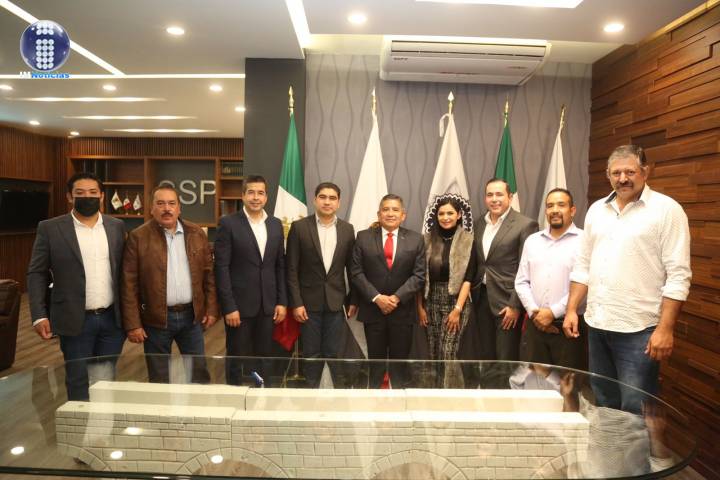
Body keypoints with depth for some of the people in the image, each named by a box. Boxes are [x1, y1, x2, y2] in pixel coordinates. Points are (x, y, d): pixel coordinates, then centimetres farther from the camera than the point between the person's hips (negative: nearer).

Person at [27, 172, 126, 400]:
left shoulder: (117, 226, 5)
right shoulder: (50, 228, -3)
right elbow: (36, 274, -1)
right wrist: (39, 316, -9)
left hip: (112, 318, 2)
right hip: (75, 320, -2)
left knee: (107, 382, 12)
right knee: (78, 382, 8)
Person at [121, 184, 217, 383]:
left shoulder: (197, 233, 3)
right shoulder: (138, 237, -6)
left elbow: (209, 273, 6)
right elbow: (129, 284, -7)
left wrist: (211, 309, 2)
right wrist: (133, 324, -9)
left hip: (191, 315, 2)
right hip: (156, 318, -2)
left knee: (199, 374, 13)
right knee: (159, 380, 12)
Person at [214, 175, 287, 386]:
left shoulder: (276, 224, 8)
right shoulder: (228, 223, -6)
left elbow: (280, 266, 10)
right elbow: (221, 267, -9)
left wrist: (282, 301, 5)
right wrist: (229, 307, -13)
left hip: (268, 305, 4)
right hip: (239, 305, -4)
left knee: (263, 359, 13)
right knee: (237, 360, 7)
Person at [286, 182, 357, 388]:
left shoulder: (347, 229, 4)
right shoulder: (299, 227, -4)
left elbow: (352, 268, 8)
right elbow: (292, 269, -5)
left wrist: (353, 300, 5)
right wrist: (296, 303, -10)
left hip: (336, 301, 2)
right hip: (309, 301, -2)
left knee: (333, 354, 8)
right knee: (311, 355, 8)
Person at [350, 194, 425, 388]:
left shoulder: (416, 239, 3)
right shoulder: (364, 237, 3)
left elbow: (419, 275, -2)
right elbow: (356, 272, -2)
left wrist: (397, 297, -13)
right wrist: (376, 297, -12)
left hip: (403, 310, 0)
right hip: (372, 309, 0)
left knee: (400, 361, 8)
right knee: (375, 360, 9)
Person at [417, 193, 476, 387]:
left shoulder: (468, 240, -3)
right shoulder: (427, 239, 4)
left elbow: (468, 278, -7)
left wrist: (457, 309, -12)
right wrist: (420, 307, 1)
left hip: (456, 301, -3)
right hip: (431, 301, 3)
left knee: (448, 354, -5)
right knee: (433, 354, 8)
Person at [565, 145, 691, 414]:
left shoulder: (667, 210, -7)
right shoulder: (596, 210, 10)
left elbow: (678, 276, -11)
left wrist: (665, 329, -16)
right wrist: (571, 310, 7)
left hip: (638, 330, -5)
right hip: (597, 325, 6)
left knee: (635, 410, 2)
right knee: (603, 404, 18)